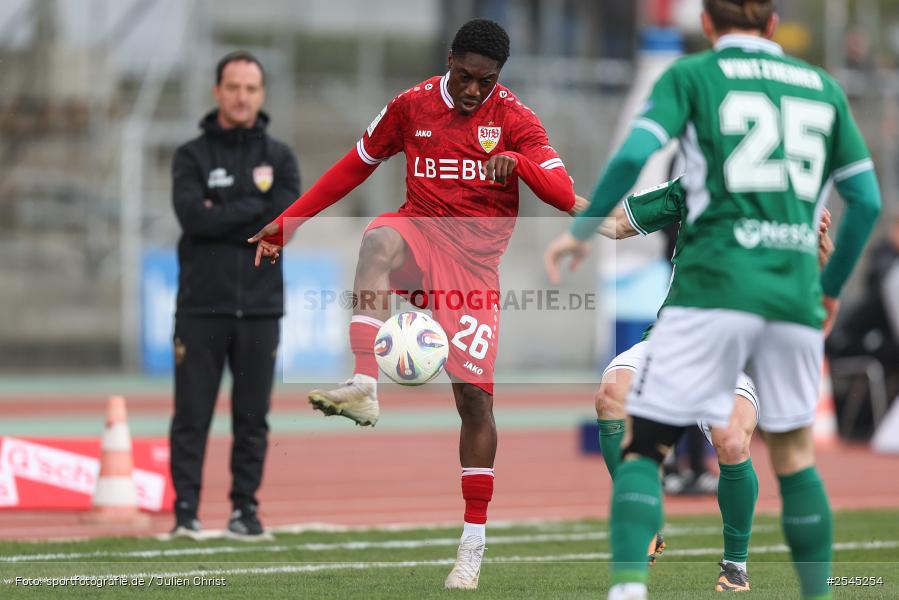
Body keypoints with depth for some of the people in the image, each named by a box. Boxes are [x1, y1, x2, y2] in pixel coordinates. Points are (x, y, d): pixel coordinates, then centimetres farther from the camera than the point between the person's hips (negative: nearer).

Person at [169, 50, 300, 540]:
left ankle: (246, 509, 11)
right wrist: (255, 205, -10)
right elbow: (193, 216, -14)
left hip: (260, 307, 2)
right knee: (192, 415, -3)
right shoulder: (192, 157, 5)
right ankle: (186, 510, 0)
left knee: (252, 417, 4)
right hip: (202, 304, -2)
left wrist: (221, 217, -12)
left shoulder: (279, 158, 10)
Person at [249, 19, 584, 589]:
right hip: (421, 232, 1)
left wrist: (518, 162, -30)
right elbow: (355, 166, 14)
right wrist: (287, 222, 10)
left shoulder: (515, 119, -3)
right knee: (380, 238, -37)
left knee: (475, 396, -5)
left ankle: (473, 545, 6)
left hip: (475, 261, -1)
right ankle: (365, 387, -50)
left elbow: (565, 197, -11)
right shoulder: (412, 105, 3)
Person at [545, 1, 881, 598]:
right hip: (795, 296, 3)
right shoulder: (823, 88, 17)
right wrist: (832, 287, 26)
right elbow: (867, 200, 15)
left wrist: (581, 230, 4)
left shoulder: (692, 75, 6)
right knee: (794, 452, 19)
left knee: (644, 444, -1)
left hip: (713, 286, -3)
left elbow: (634, 155, -8)